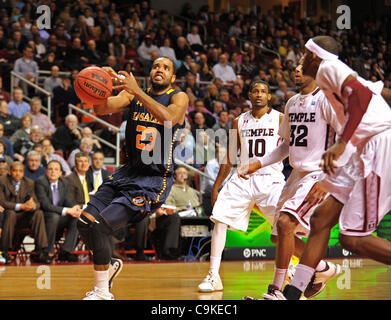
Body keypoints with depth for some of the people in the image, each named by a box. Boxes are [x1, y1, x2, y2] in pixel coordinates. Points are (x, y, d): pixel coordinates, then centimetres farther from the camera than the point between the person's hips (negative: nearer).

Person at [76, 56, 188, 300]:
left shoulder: (179, 97, -5)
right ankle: (109, 266, 30)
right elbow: (101, 109, -8)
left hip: (154, 180, -6)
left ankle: (102, 292, -4)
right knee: (85, 223, 4)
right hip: (128, 172, 6)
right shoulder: (133, 94, 8)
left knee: (100, 226, -17)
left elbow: (169, 118, -28)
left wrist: (137, 91, -30)